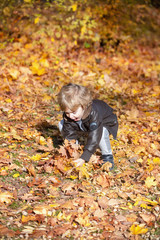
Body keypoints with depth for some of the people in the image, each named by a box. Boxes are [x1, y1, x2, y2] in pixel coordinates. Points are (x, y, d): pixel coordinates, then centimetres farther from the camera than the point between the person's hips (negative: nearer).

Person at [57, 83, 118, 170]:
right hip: (83, 125, 5)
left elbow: (93, 139, -45)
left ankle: (107, 156, -16)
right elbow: (69, 135, -23)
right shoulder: (68, 115, -29)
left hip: (105, 123, -5)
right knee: (62, 125, -13)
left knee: (101, 132, -41)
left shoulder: (94, 114, -45)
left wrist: (84, 158, -49)